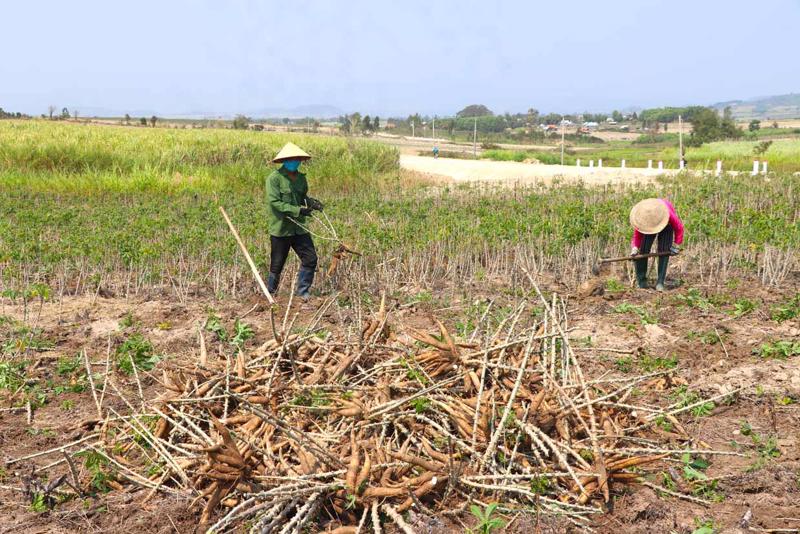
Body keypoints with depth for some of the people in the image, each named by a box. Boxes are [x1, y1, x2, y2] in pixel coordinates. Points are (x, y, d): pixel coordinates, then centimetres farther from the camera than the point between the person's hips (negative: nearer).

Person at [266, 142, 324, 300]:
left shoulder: (301, 178, 8)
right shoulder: (274, 178, -13)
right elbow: (274, 202, -19)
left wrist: (311, 202, -2)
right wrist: (298, 211, -24)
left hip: (299, 228, 6)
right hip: (280, 229, -6)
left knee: (310, 259, 0)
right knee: (277, 265, 5)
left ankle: (302, 292, 15)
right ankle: (270, 293, 26)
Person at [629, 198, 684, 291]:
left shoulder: (668, 214, -43)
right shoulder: (641, 218, -36)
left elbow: (679, 227, -23)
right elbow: (637, 237, -23)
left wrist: (676, 245, -16)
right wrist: (634, 248, -43)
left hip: (666, 225, -1)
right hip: (647, 225, 1)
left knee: (664, 250, -17)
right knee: (643, 249, -15)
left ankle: (660, 282, -13)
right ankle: (641, 280, -5)